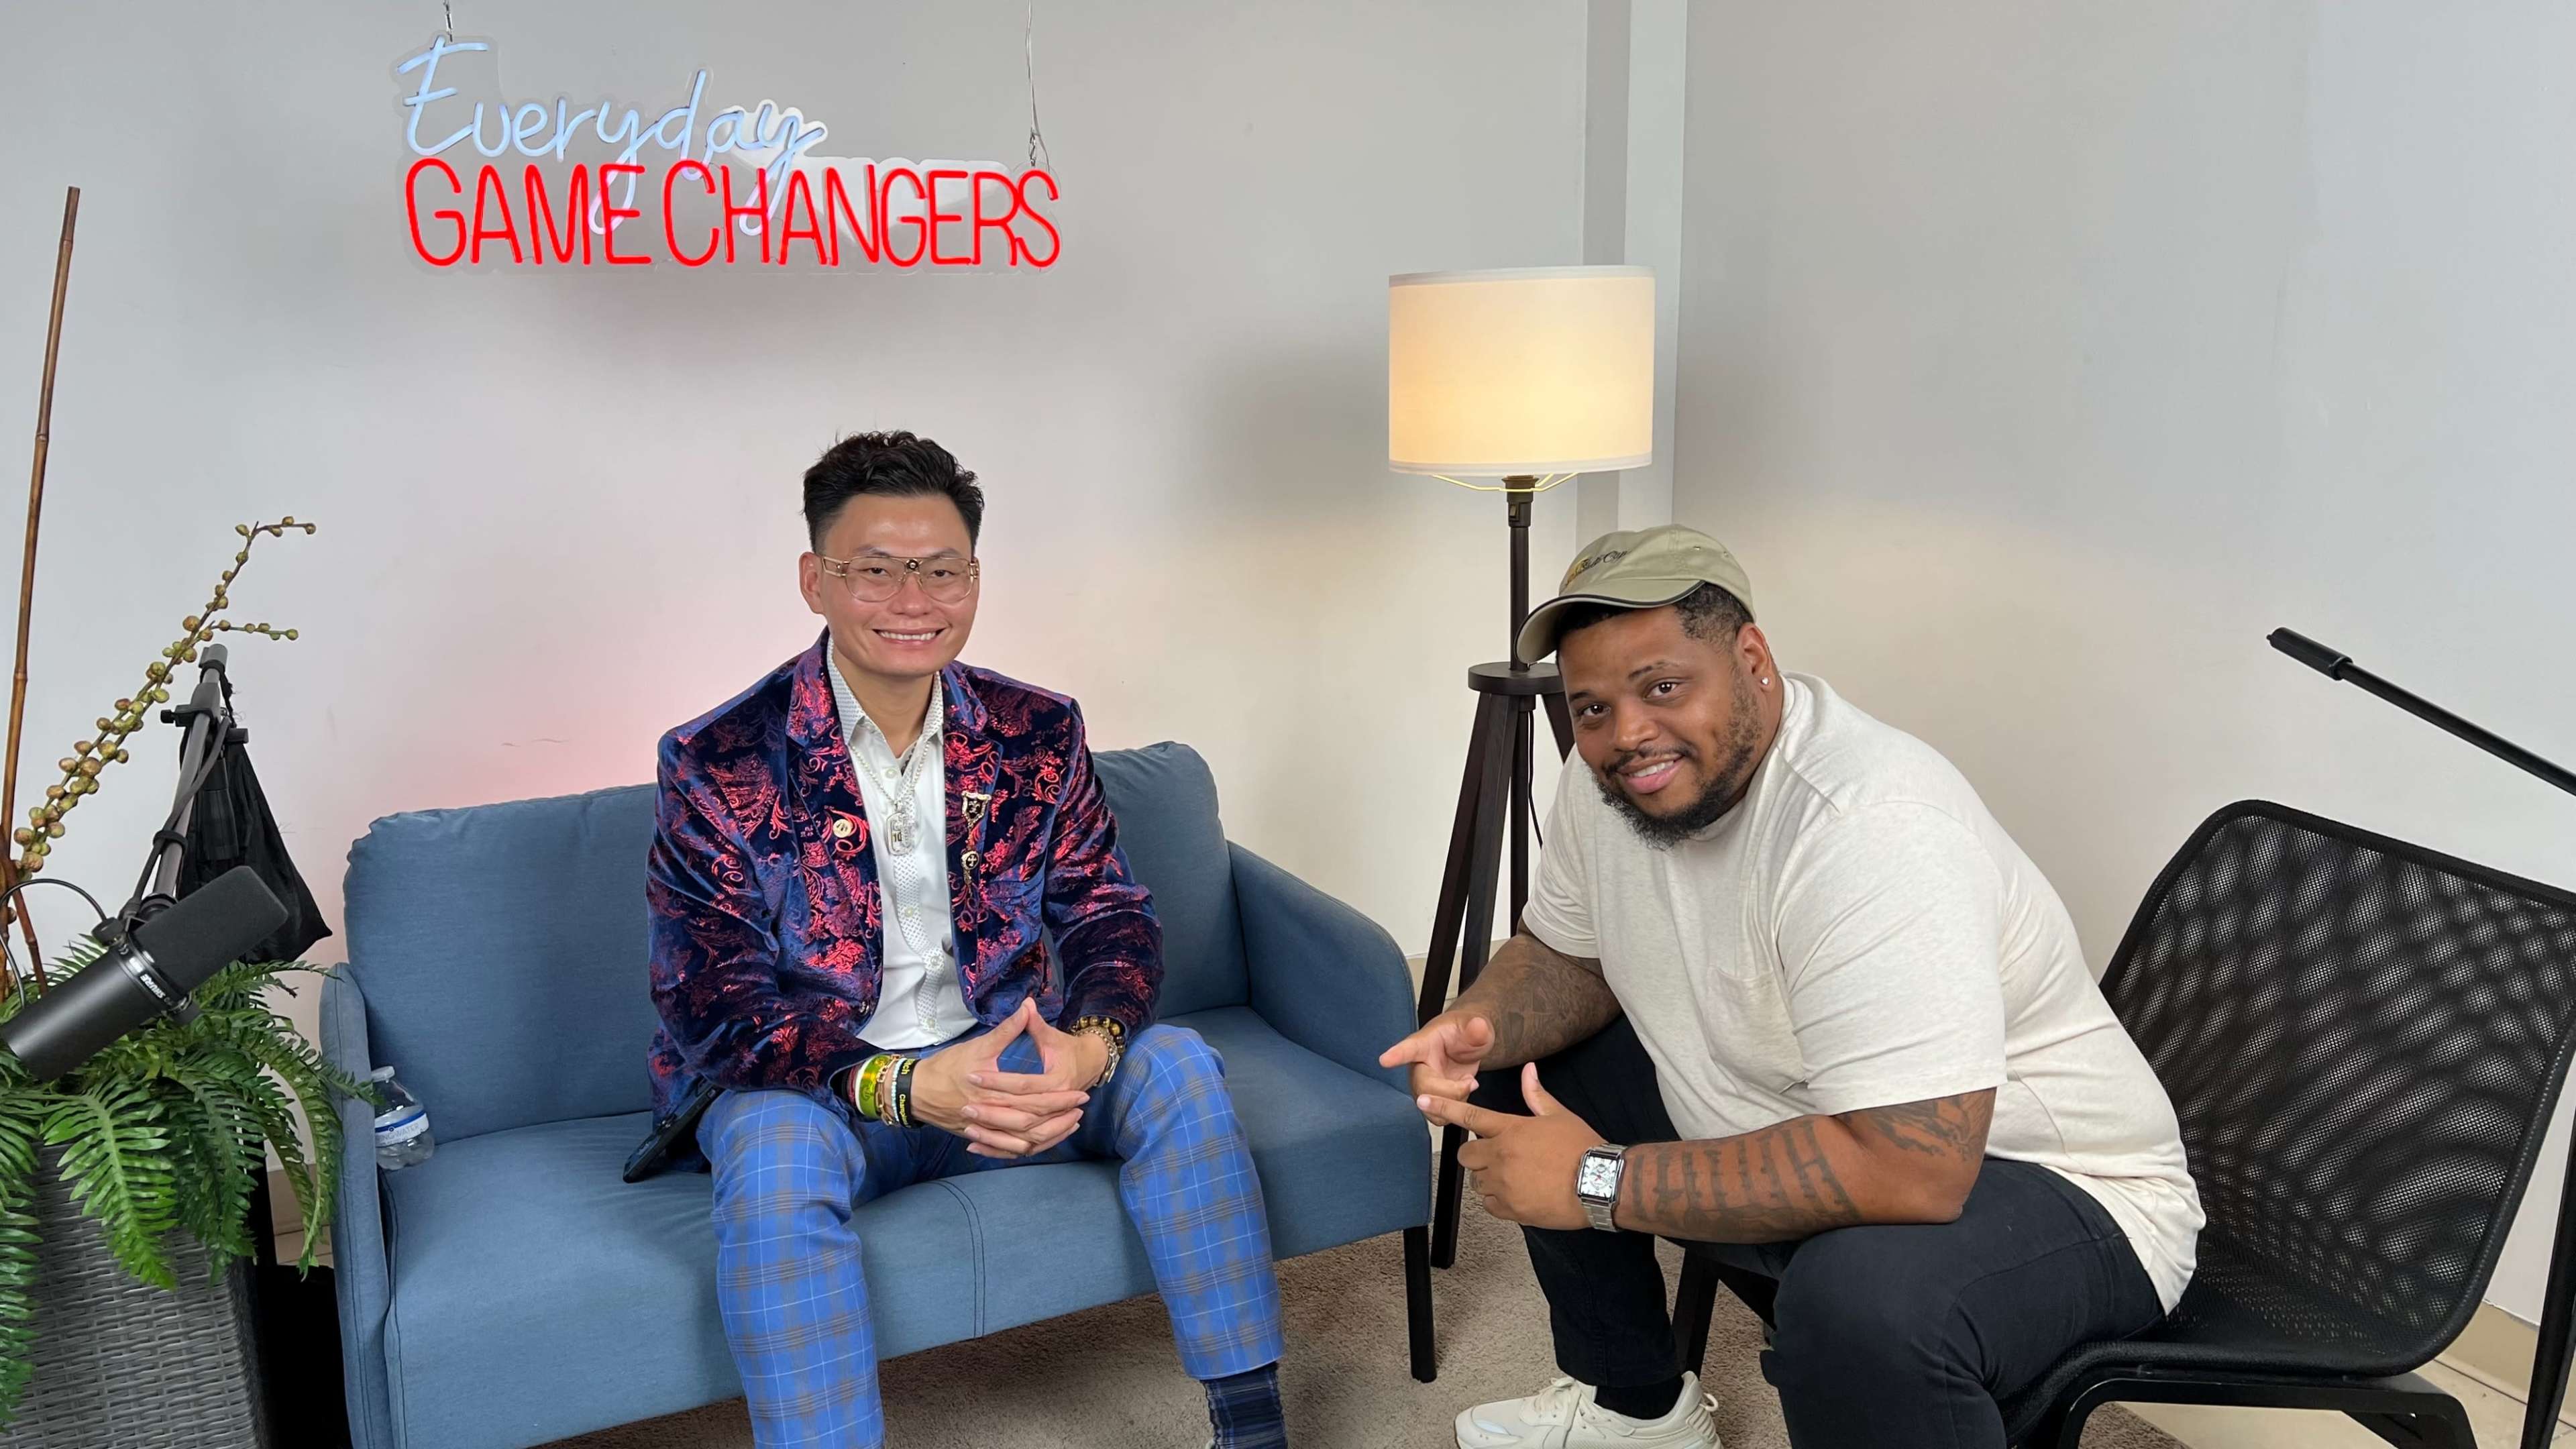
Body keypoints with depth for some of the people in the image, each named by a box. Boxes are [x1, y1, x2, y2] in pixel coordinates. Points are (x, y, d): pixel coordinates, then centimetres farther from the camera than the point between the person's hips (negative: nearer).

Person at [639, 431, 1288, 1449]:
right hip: (808, 1087, -3)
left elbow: (1109, 914, -1)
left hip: (1001, 1060, 3)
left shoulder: (1037, 733, 0)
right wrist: (903, 1086, -33)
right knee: (777, 1147, -36)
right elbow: (714, 1003, -17)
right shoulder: (720, 764, -12)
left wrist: (1092, 1040, -25)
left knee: (1175, 1065, -19)